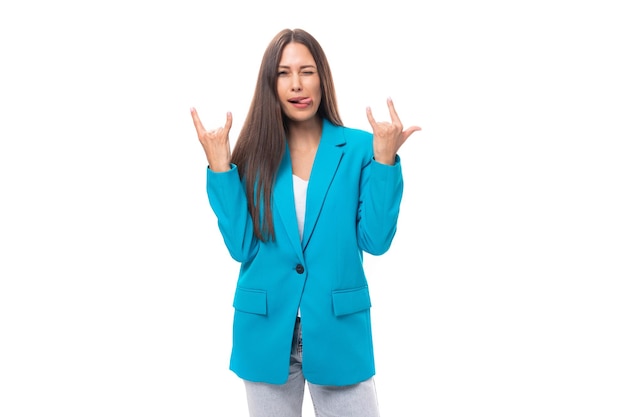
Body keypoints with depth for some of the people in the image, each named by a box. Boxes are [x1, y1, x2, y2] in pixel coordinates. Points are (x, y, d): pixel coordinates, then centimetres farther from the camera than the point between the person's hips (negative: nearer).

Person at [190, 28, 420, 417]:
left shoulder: (358, 148, -3)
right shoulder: (256, 152, 0)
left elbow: (376, 240, -8)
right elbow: (241, 246, -6)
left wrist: (384, 161, -16)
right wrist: (220, 167, -12)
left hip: (339, 332, -1)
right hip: (267, 332, 1)